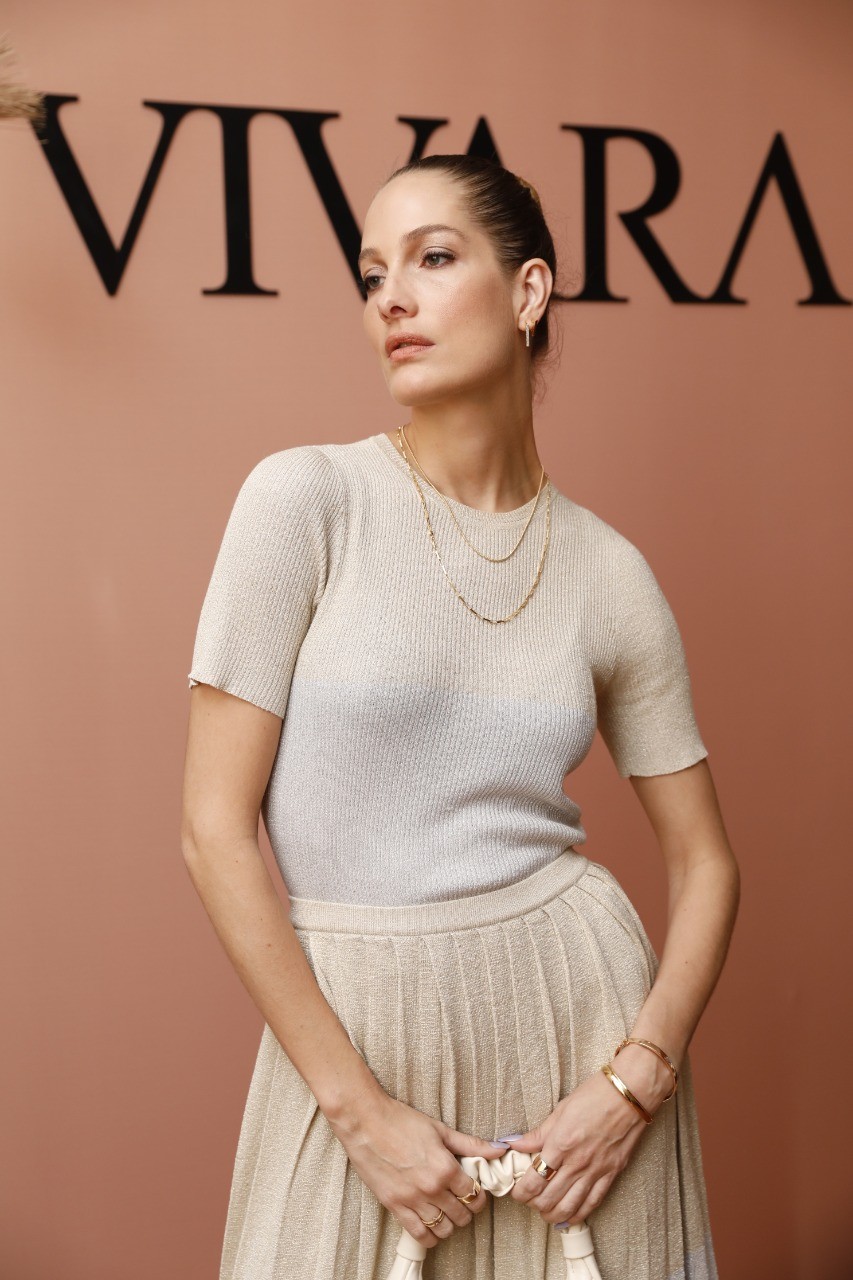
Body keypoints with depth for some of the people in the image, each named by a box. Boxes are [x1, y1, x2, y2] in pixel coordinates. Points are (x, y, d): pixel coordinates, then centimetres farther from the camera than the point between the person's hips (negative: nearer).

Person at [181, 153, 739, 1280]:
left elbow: (705, 862, 6)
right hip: (351, 1027, -2)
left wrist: (637, 1080, -8)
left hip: (582, 1009, 2)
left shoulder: (609, 571, -1)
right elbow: (215, 829, -11)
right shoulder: (306, 498, -10)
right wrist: (360, 1107, -11)